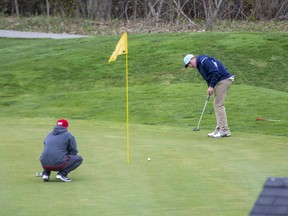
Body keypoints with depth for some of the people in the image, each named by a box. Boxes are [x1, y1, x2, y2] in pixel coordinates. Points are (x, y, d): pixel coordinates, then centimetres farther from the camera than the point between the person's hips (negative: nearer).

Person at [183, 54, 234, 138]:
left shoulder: (204, 61, -15)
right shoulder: (199, 65, 18)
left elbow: (215, 72, -22)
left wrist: (211, 86, -17)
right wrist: (210, 88, 4)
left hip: (223, 80, -11)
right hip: (219, 81, 11)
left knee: (219, 105, -10)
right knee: (217, 105, 12)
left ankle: (225, 130, -11)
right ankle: (219, 129, 14)